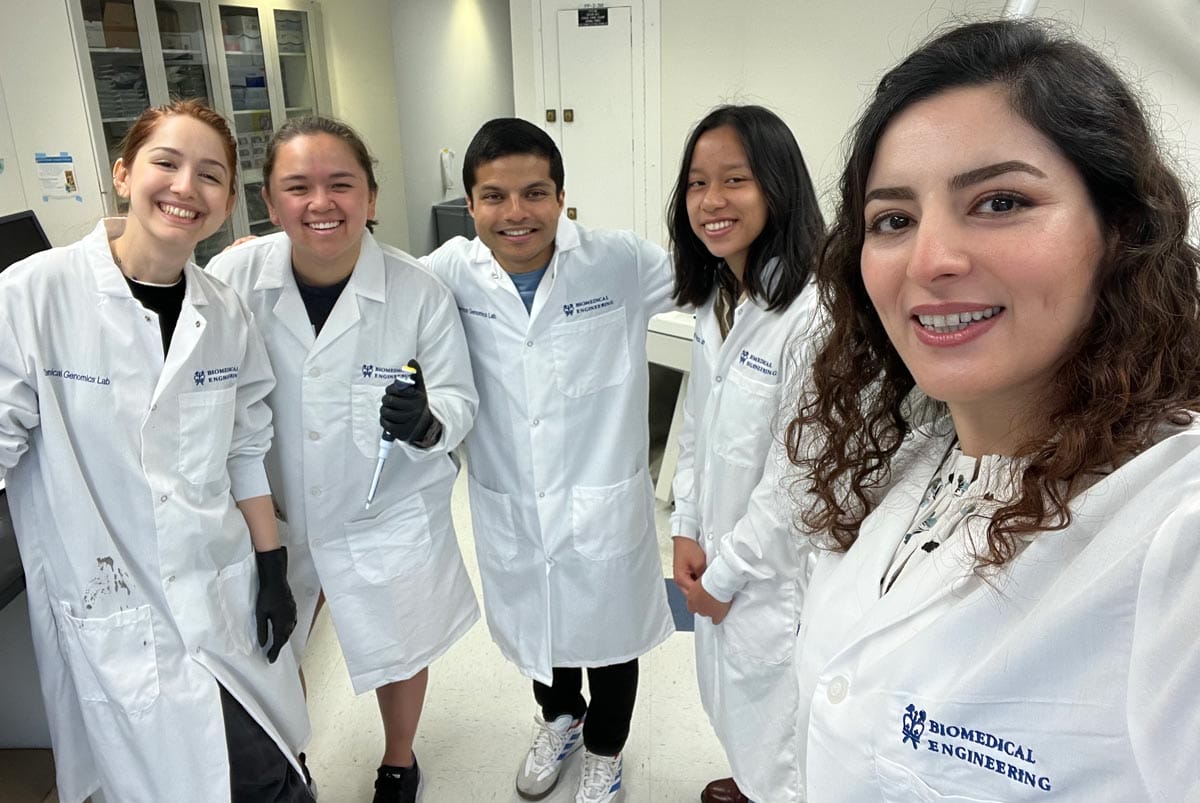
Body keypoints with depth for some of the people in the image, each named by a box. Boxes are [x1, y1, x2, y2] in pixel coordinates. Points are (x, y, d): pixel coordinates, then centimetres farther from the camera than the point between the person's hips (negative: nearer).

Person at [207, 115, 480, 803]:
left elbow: (460, 399, -11)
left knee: (399, 650, 20)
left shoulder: (420, 292, -19)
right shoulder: (232, 279, -16)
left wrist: (426, 424, -33)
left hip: (391, 514, -1)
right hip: (273, 512, 2)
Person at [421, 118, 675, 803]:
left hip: (604, 505, -2)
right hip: (508, 510, 2)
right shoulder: (454, 272, -11)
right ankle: (559, 719, 60)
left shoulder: (622, 263, -16)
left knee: (609, 634, 21)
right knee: (536, 626, 27)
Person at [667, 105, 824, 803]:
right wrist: (687, 531, 0)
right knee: (734, 697, 28)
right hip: (718, 558, 8)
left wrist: (727, 572, -13)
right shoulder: (716, 300, 1)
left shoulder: (813, 313, -26)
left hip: (780, 571, -8)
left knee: (773, 714, 15)